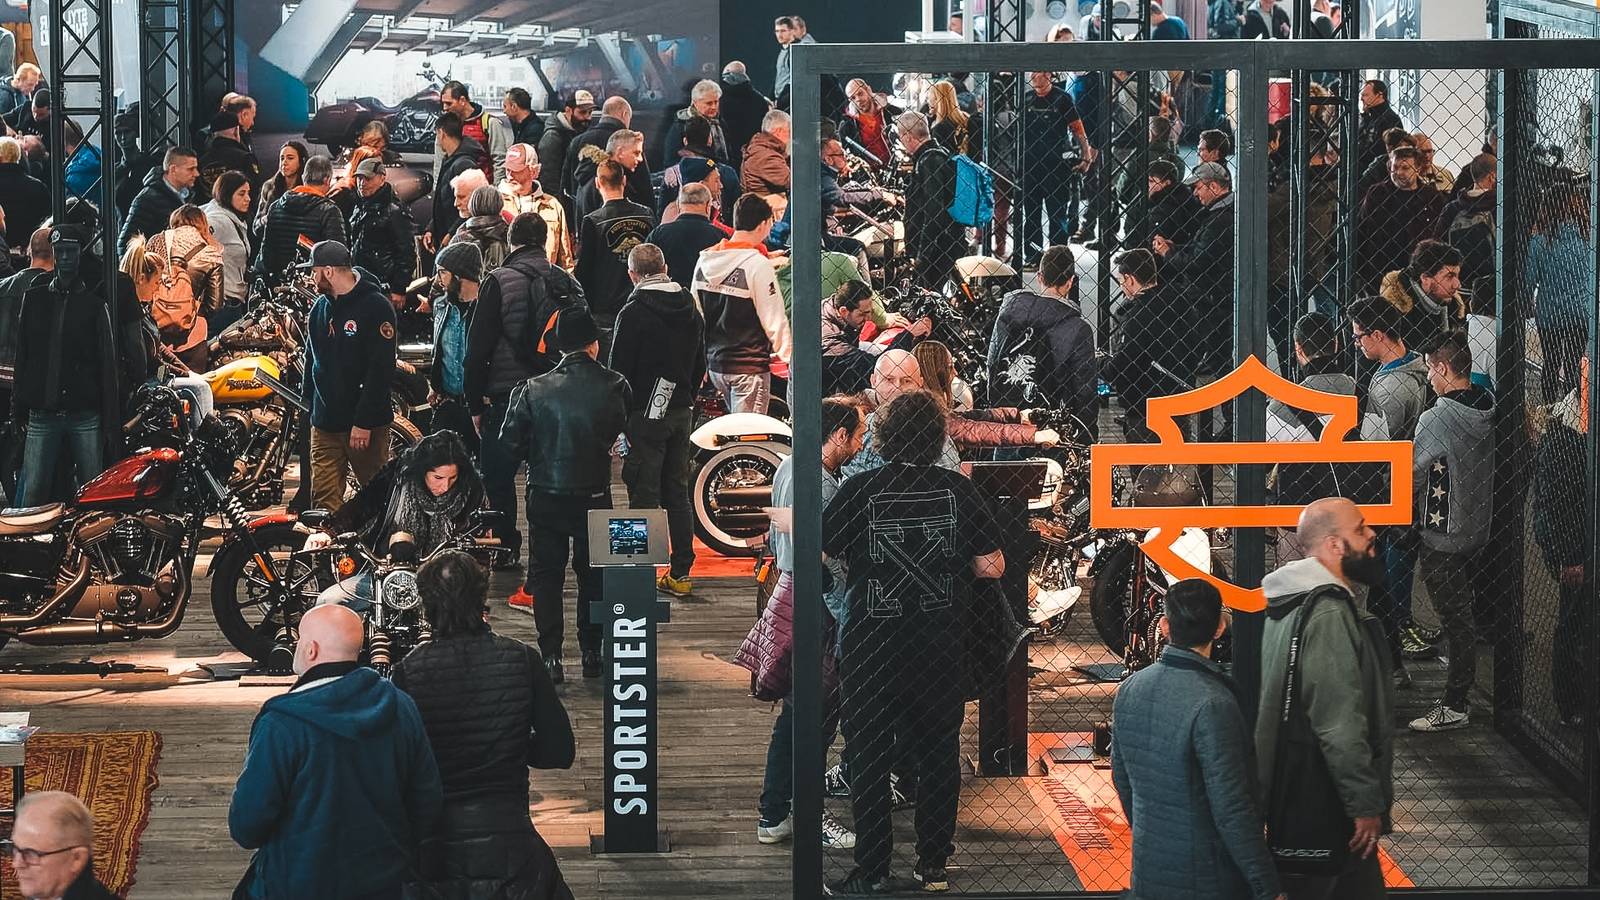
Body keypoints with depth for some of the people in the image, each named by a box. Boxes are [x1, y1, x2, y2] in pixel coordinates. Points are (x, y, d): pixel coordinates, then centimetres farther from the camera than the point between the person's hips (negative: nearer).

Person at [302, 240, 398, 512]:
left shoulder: (375, 307, -10)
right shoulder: (321, 306, 14)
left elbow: (381, 369, -14)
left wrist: (364, 422, -18)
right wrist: (309, 404, 13)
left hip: (366, 424, -6)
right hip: (325, 423, 6)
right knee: (324, 499, 0)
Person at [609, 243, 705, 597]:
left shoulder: (634, 312, -13)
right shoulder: (691, 311, 8)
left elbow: (619, 368, -13)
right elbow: (700, 366, 15)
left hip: (646, 412, -6)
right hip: (682, 414, 6)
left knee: (644, 492, -3)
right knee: (678, 493, 12)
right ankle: (681, 572, 13)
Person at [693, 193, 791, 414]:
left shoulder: (705, 260, 5)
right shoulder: (757, 265, -16)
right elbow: (775, 320, -13)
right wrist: (789, 356, 0)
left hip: (714, 363, 7)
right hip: (749, 367, -7)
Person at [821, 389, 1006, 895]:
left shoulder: (860, 490, -12)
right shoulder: (958, 490, -6)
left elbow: (815, 554, -9)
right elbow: (992, 567, -3)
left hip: (872, 643, -2)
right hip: (940, 642, 2)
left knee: (869, 756, 6)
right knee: (938, 753, 14)